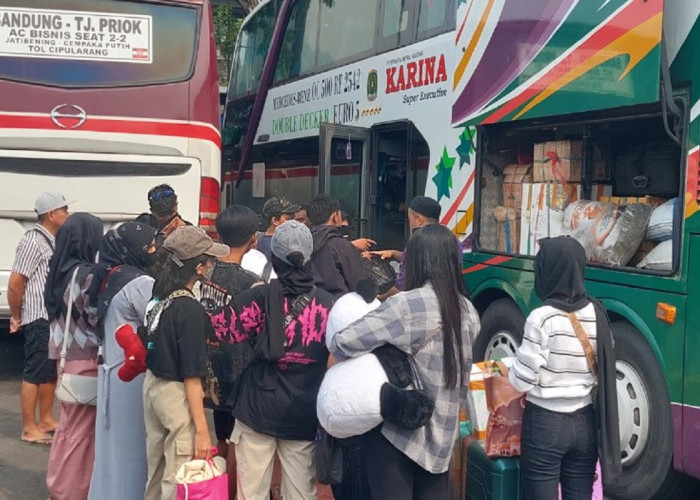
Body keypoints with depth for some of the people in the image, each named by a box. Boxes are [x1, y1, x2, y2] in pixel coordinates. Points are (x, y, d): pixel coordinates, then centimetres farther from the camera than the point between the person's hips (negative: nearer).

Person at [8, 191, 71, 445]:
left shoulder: (54, 240, 11)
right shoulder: (33, 241, -15)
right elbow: (15, 284, -15)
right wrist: (16, 317, -5)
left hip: (55, 317, 9)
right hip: (39, 319, -9)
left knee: (51, 371, 16)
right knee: (35, 373, -2)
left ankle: (46, 420, 28)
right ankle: (29, 428, 6)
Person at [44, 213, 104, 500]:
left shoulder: (59, 270, 6)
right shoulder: (88, 273, -18)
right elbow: (95, 318, -15)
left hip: (65, 354, 8)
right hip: (85, 358, -8)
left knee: (68, 424, 19)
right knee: (81, 428, 4)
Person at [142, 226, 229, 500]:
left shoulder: (159, 296, 1)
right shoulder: (190, 309, -22)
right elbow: (192, 376, -21)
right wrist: (202, 430, -19)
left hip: (152, 383, 9)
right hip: (177, 394, -8)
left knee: (156, 472, 21)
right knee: (179, 478, 3)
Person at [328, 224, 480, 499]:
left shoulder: (407, 305, -18)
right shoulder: (468, 311, 2)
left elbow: (342, 343, -20)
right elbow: (458, 371, 10)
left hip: (398, 430, -6)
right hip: (442, 433, 6)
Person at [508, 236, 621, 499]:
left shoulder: (542, 317, -18)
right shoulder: (597, 313, -1)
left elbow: (523, 380, -15)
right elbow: (605, 370, 6)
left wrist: (504, 369, 4)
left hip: (545, 422, -5)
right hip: (585, 422, 5)